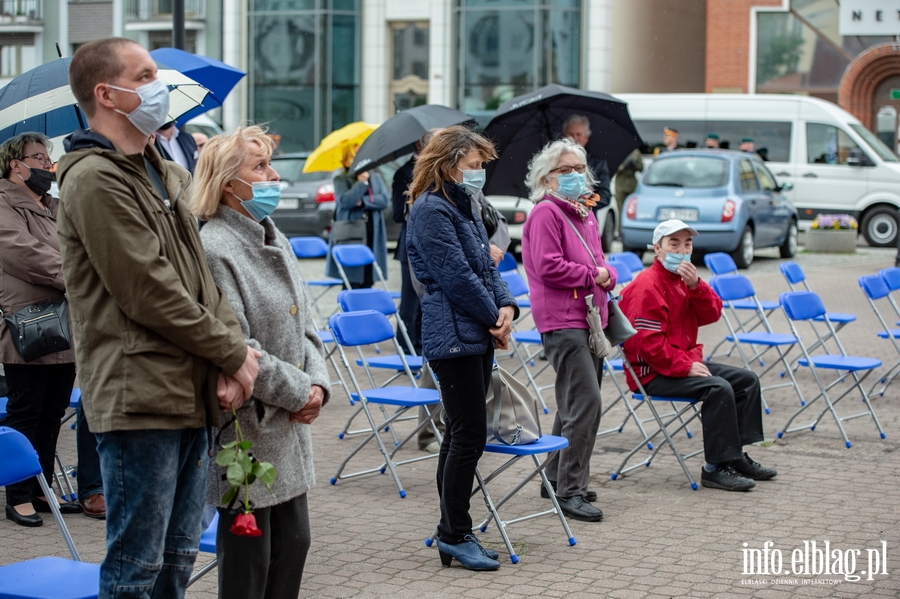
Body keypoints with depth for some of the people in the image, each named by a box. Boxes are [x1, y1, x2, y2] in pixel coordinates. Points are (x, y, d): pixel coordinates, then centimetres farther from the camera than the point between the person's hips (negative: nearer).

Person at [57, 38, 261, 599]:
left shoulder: (167, 174, 16)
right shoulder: (95, 179, -12)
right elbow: (149, 292, -17)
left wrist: (232, 349, -3)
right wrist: (234, 354, -10)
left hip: (193, 399, 9)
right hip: (140, 399, -9)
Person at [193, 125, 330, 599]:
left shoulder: (276, 241, 11)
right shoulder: (214, 249, -17)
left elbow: (305, 327, 15)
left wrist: (318, 383, -2)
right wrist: (297, 391, -15)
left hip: (289, 427, 9)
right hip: (245, 429, -9)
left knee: (293, 542, 15)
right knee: (249, 554, 1)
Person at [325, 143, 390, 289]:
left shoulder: (375, 177, 14)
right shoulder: (341, 180, 2)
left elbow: (385, 199, 0)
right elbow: (344, 201, -14)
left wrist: (362, 201, -11)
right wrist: (361, 182, -14)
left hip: (372, 236, 4)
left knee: (368, 281, 4)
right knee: (352, 281, -8)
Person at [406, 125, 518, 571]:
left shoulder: (465, 208, 17)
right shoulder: (431, 210, -12)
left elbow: (486, 265, 16)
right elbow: (457, 276, -17)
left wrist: (506, 307, -2)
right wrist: (494, 317, -8)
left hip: (477, 335, 10)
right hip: (453, 337, -10)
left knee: (461, 434, 12)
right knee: (469, 435, -7)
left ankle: (452, 533, 19)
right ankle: (455, 535, 2)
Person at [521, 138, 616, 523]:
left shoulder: (585, 215, 18)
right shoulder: (546, 213, -9)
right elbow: (549, 267, -18)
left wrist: (607, 275, 1)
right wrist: (592, 276, -9)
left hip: (589, 318, 10)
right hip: (561, 321, -10)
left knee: (574, 403, 16)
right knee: (586, 400, -16)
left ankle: (557, 477, 27)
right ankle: (570, 491, -12)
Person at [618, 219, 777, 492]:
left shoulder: (684, 278, 15)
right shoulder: (647, 285, -15)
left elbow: (711, 314, 3)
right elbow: (649, 342, -22)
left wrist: (695, 285, -14)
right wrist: (686, 367, -22)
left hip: (686, 361, 10)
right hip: (653, 373, -10)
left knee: (747, 380, 6)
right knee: (718, 388, -28)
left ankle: (736, 456, 7)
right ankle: (716, 468, -23)